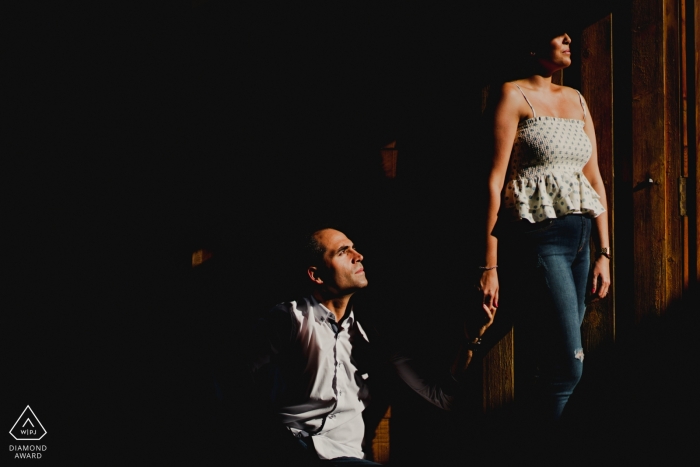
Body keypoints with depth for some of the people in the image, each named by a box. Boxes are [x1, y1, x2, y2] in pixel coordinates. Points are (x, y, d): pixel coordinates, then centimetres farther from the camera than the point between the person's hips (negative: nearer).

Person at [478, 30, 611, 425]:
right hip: (538, 238, -7)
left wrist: (604, 253, 12)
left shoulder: (576, 99, 18)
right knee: (568, 364, -13)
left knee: (555, 360, 6)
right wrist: (490, 266, -13)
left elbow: (594, 177, 18)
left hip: (579, 237, 7)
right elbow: (495, 179, -8)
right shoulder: (514, 95, -2)